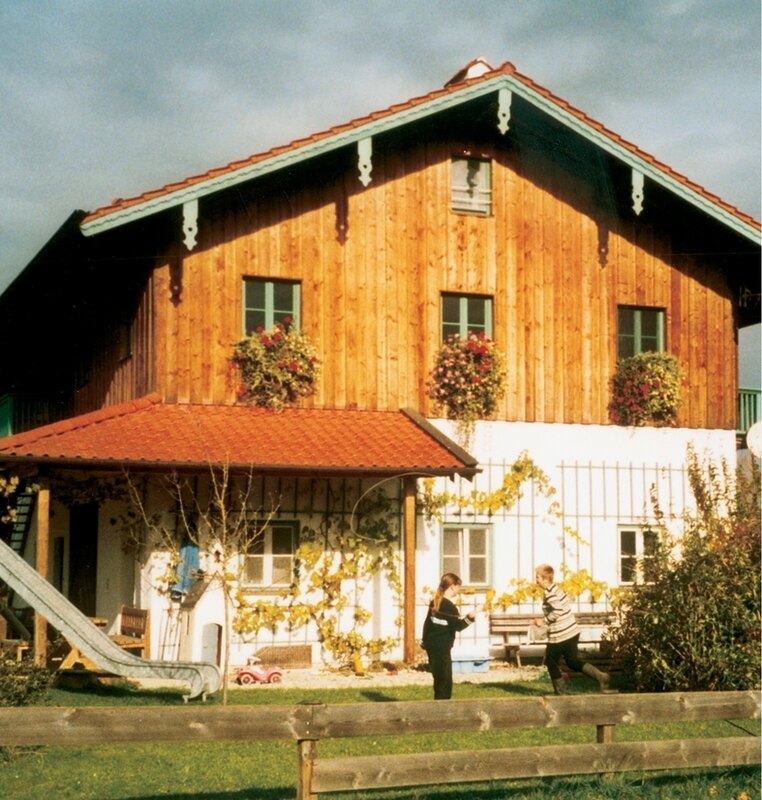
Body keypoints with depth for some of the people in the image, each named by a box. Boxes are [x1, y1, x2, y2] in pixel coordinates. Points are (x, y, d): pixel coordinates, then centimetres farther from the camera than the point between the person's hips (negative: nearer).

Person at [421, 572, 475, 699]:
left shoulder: (434, 602, 11)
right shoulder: (449, 606, -15)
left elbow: (427, 623, 17)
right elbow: (458, 626, -20)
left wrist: (425, 641, 24)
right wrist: (469, 618, -30)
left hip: (432, 646, 9)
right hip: (442, 648, -9)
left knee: (439, 679, 14)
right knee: (445, 680, -6)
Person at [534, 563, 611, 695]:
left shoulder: (549, 593, -18)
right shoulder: (556, 589, 12)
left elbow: (557, 611, -29)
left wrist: (543, 621, -18)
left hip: (560, 635, -9)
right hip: (572, 631, 9)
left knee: (551, 662, 10)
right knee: (573, 662, 17)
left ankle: (560, 692, 18)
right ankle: (601, 676, 7)